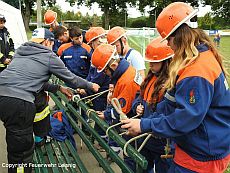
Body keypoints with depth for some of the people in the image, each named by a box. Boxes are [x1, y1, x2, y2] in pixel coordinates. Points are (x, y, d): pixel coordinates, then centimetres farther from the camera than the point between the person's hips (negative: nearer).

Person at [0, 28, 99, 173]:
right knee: (22, 151, 5)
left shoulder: (20, 51, 25)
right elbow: (71, 78, 15)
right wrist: (91, 85, 32)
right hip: (19, 101, -7)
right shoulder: (49, 56, 6)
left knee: (15, 142, 22)